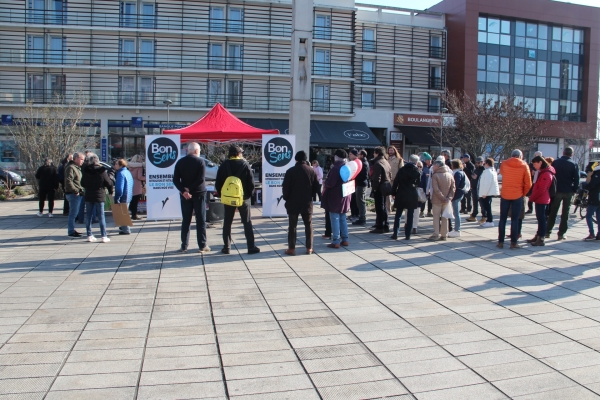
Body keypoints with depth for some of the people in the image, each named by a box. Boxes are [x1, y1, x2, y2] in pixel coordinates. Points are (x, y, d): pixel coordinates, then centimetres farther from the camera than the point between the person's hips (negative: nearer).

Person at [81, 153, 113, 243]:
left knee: (88, 216, 10)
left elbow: (82, 183, 7)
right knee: (101, 216, 0)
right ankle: (104, 236, 0)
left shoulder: (86, 171, -2)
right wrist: (110, 191, 12)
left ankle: (89, 235, 12)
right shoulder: (102, 171, -9)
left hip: (88, 196, 2)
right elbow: (109, 183, -5)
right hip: (99, 196, -2)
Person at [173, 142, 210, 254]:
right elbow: (201, 179, -17)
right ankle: (202, 246, 4)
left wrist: (183, 191, -13)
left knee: (186, 221, 10)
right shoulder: (200, 161, -7)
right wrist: (189, 189, -13)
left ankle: (184, 246, 11)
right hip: (199, 194, -3)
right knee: (201, 221, 3)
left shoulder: (180, 162, 3)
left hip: (184, 195, 3)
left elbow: (175, 180, -4)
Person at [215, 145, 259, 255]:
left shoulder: (224, 165, -1)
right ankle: (251, 247, 5)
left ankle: (226, 247, 10)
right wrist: (249, 194, 6)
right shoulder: (245, 164, -6)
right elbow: (251, 182, -7)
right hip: (243, 198, -1)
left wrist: (222, 195, 11)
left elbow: (218, 183, 1)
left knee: (227, 223, 10)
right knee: (247, 223, 6)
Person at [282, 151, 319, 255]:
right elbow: (316, 187, 3)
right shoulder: (312, 171, 0)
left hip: (293, 203, -2)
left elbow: (285, 187, -9)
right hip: (307, 203, 2)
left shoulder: (290, 171, -8)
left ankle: (291, 248, 5)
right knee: (308, 225, 11)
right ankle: (309, 248, 12)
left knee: (292, 225, 4)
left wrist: (286, 198, 7)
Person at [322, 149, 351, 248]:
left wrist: (325, 182, -2)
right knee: (343, 219, 17)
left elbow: (330, 183, -22)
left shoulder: (336, 168, -19)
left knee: (335, 219, -3)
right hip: (345, 196, 8)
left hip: (335, 197, -8)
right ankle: (345, 239, 21)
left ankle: (336, 241, -1)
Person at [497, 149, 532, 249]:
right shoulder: (524, 166, -4)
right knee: (515, 219, 4)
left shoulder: (504, 164, -1)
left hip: (505, 195, 1)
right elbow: (528, 183, -3)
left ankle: (500, 242, 7)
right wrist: (523, 193, 10)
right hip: (518, 196, -1)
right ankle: (513, 242, 5)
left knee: (503, 219, 8)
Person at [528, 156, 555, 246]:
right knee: (540, 218, 15)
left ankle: (541, 239, -3)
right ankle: (538, 236, 23)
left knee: (541, 218, -6)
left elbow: (541, 189, -20)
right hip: (539, 199, 10)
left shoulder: (546, 174, -16)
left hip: (542, 200, -10)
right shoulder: (541, 172, 15)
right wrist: (532, 196, 11)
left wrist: (532, 197, -12)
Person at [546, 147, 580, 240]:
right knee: (565, 213, 6)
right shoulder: (574, 165, -4)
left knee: (553, 212, 9)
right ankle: (561, 233, 6)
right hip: (568, 191, -1)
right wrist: (574, 190, 5)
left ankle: (548, 231, 9)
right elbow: (576, 180, -6)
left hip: (557, 190, 1)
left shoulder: (555, 162, -1)